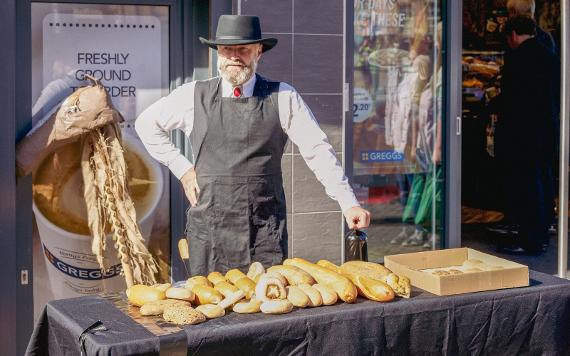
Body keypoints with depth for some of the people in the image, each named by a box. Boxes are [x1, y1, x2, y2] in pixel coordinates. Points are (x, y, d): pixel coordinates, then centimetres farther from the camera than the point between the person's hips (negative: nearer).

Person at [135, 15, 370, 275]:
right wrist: (181, 168, 8)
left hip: (266, 232, -1)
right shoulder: (194, 95, 4)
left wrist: (349, 203, -6)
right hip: (208, 229, 1)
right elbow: (146, 124, 17)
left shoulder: (283, 98, 1)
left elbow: (318, 151, 0)